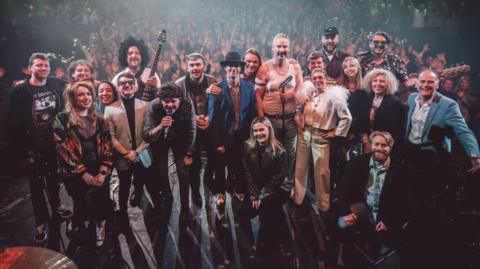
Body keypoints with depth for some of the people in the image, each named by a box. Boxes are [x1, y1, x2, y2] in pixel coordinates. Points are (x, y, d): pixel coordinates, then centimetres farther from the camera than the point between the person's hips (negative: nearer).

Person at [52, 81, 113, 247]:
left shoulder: (98, 120, 7)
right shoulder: (62, 119, -5)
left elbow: (106, 146, 3)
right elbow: (62, 148, -11)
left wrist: (103, 171, -9)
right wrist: (83, 173, -12)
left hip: (99, 172, 3)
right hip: (75, 174, -3)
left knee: (101, 205, 3)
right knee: (84, 205, 8)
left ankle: (100, 230, 27)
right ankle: (77, 223, 40)